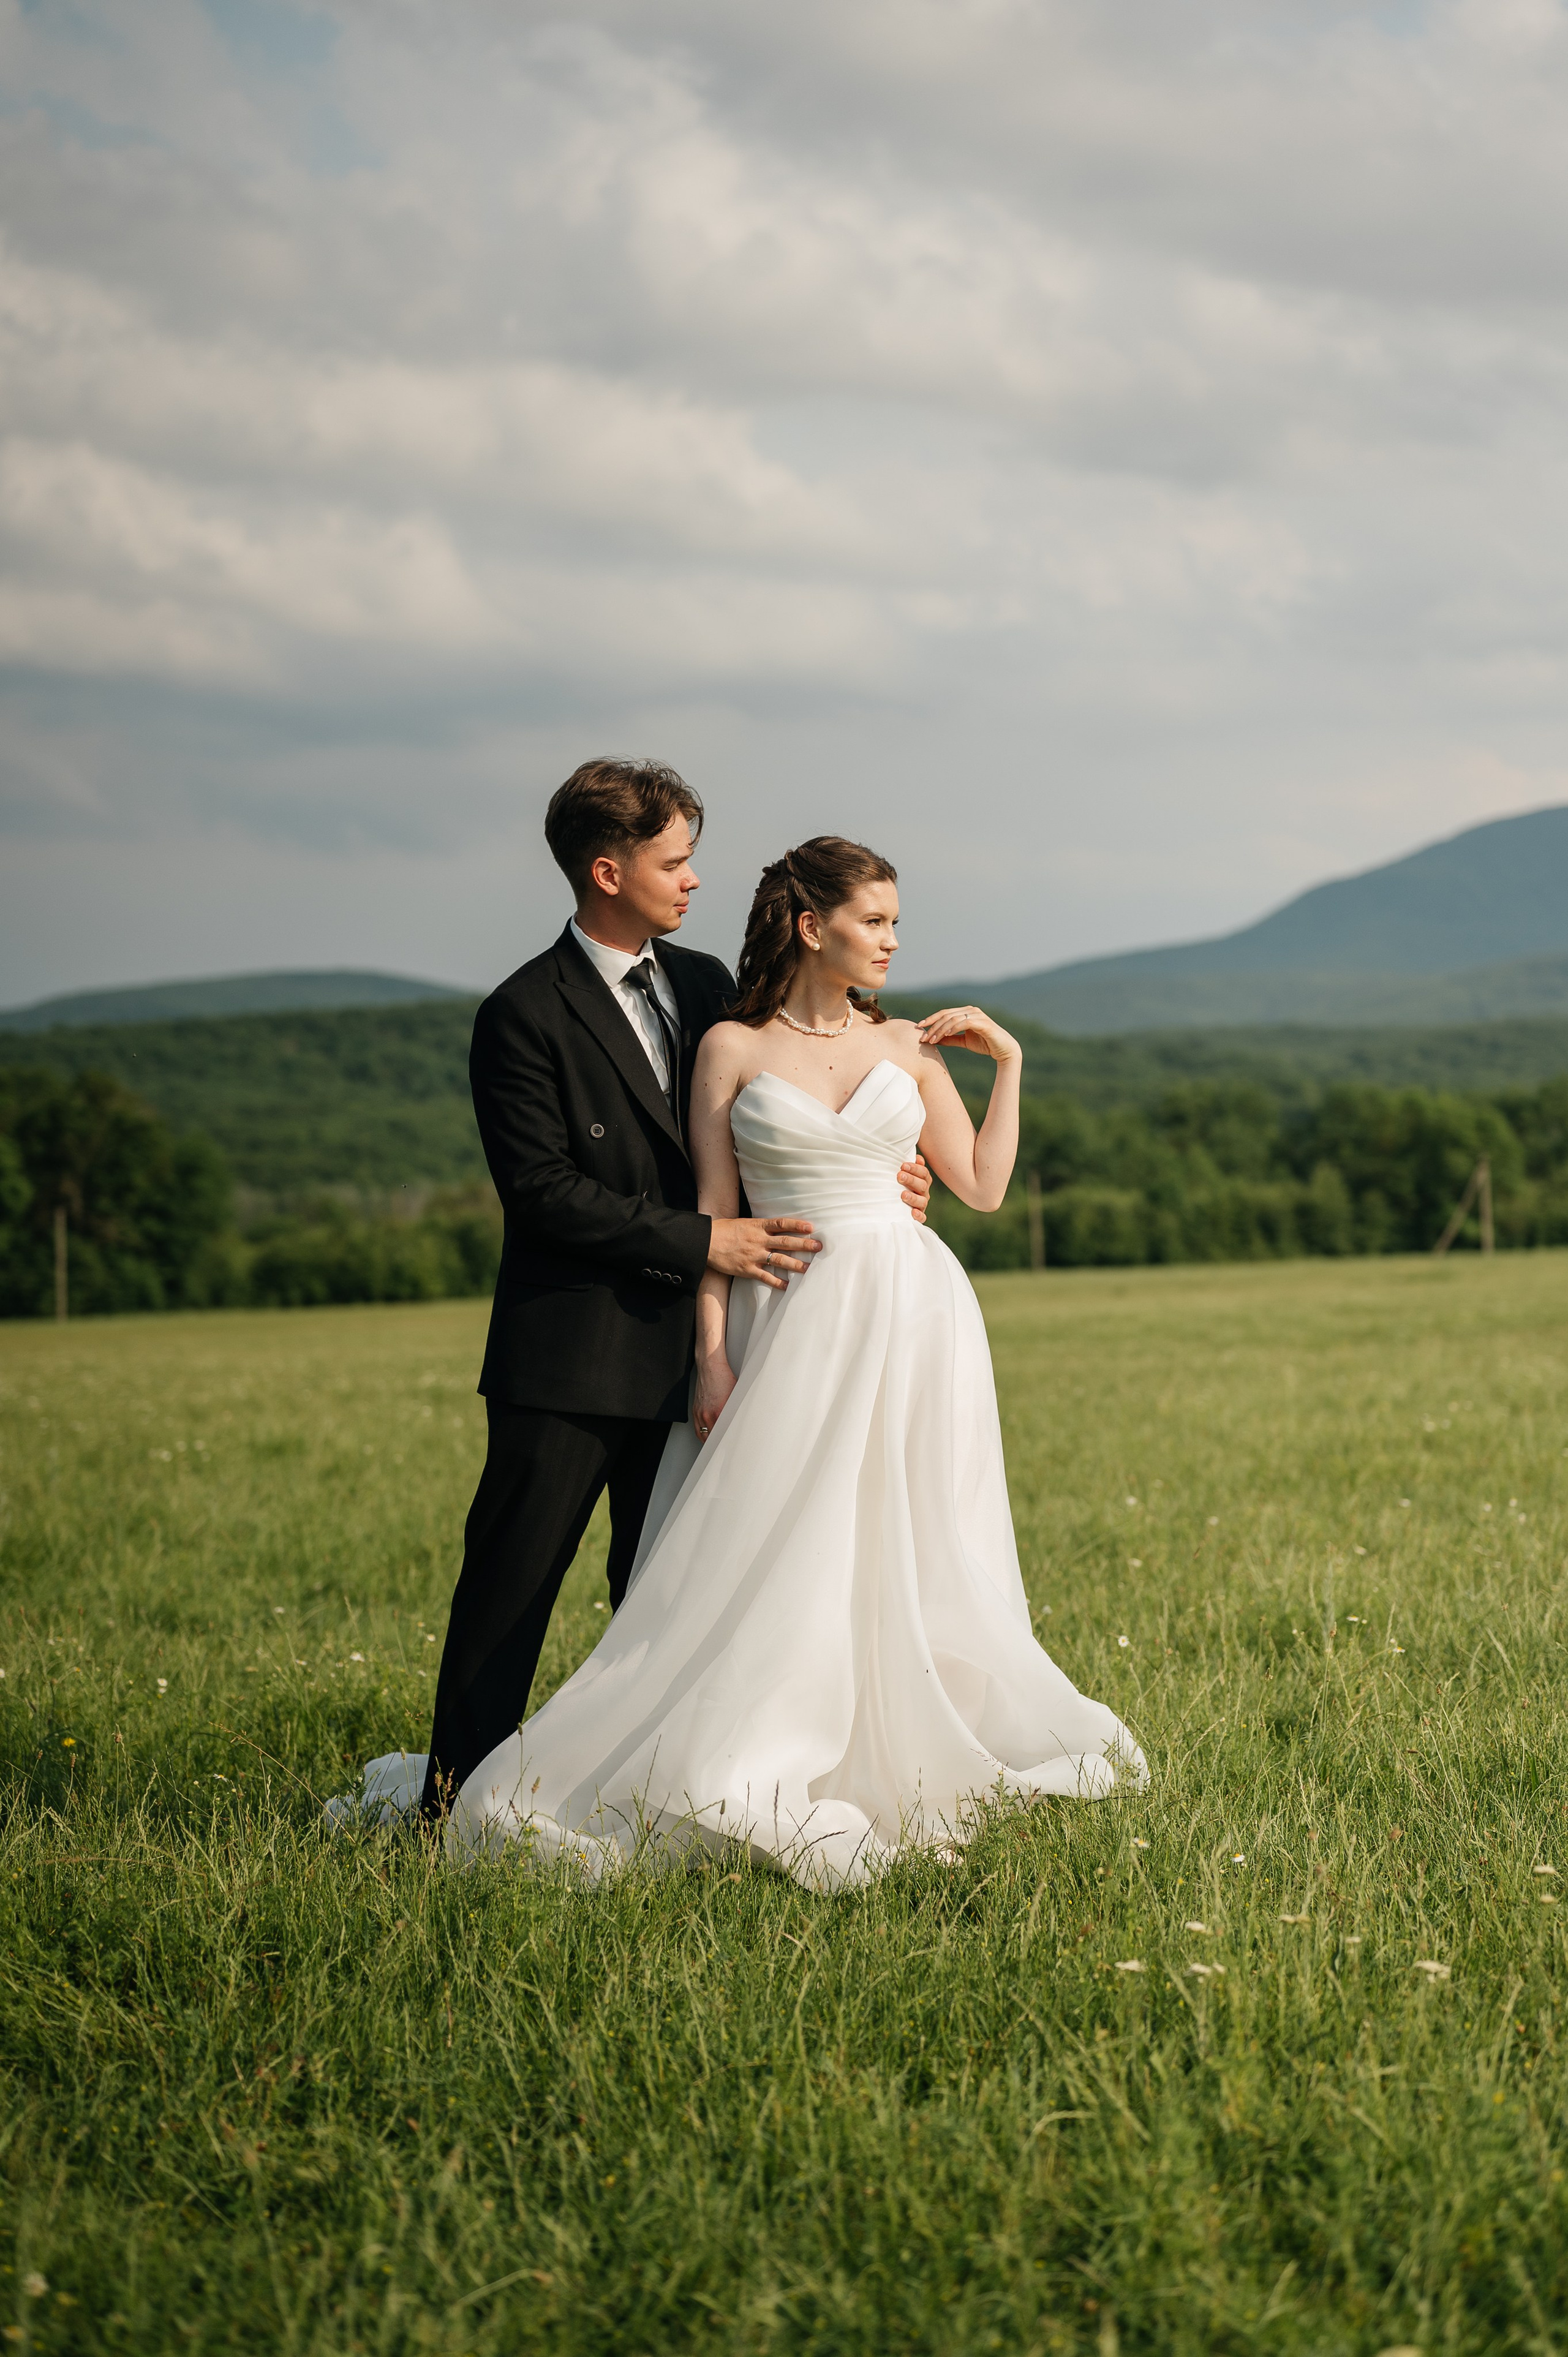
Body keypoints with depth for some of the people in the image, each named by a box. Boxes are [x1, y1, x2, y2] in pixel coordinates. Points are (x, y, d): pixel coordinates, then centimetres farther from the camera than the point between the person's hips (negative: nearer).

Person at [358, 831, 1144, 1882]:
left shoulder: (909, 1046, 8)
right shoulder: (732, 1048, 1)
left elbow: (984, 1185, 9)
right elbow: (715, 1215, -1)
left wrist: (1007, 1061, 5)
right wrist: (714, 1356, -7)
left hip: (907, 1318, 2)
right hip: (787, 1324, -2)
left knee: (904, 1552, 4)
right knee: (769, 1551, -4)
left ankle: (904, 1753, 17)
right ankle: (755, 1779, 2)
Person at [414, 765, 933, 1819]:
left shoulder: (705, 983, 11)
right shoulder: (525, 1017, -10)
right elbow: (543, 1194, -16)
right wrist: (699, 1240, -17)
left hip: (682, 1345, 6)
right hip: (569, 1358, -6)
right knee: (510, 1584, -1)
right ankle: (457, 1801, 7)